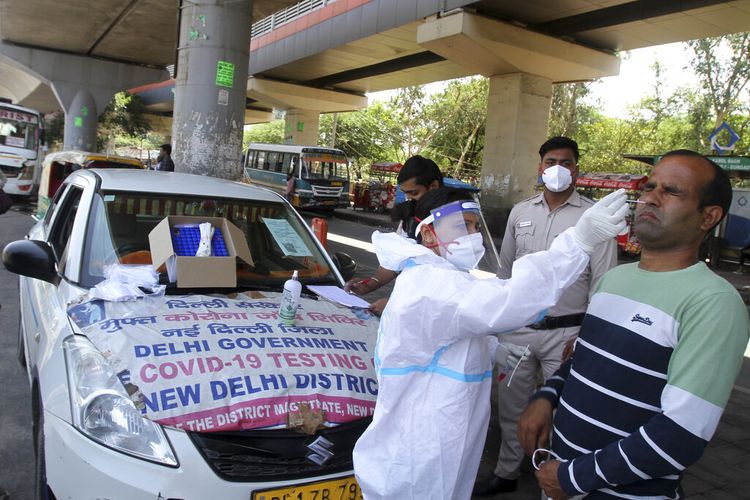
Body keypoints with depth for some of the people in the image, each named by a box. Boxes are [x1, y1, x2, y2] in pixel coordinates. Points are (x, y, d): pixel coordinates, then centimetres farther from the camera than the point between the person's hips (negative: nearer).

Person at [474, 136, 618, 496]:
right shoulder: (520, 212, 6)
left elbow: (603, 283, -7)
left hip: (566, 333, -4)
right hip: (518, 328, 4)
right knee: (511, 405, 16)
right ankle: (506, 473, 36)